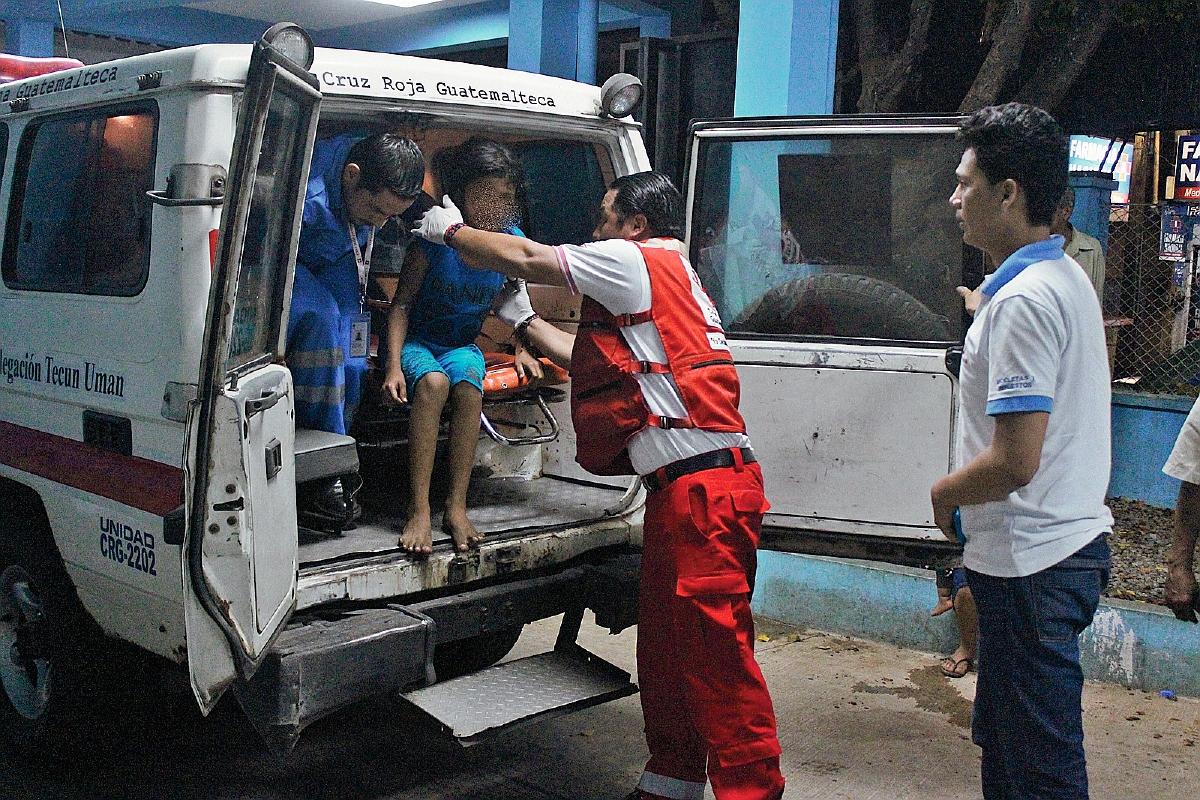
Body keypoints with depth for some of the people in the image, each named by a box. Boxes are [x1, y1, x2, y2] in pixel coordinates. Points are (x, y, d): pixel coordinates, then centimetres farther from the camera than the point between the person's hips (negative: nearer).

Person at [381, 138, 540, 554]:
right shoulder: (436, 236, -15)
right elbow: (402, 303, -12)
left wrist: (521, 350, 3)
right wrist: (394, 366, -22)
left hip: (462, 344, 3)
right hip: (416, 340, -2)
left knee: (469, 388, -34)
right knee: (432, 383, -37)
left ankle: (457, 506, -28)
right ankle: (419, 510, -36)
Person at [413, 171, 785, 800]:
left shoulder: (638, 260, -3)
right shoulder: (661, 281, 26)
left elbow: (524, 258, -2)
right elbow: (592, 360, 31)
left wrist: (449, 229, 13)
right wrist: (522, 322, 36)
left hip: (705, 488, -10)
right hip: (679, 490, 10)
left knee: (715, 650, -8)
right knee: (662, 644, 16)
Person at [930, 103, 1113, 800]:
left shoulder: (1022, 301, -21)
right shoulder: (1067, 278, 12)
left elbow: (1015, 461, -25)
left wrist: (942, 495, -7)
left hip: (1033, 562, -10)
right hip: (1073, 540, 10)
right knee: (1003, 741, 22)